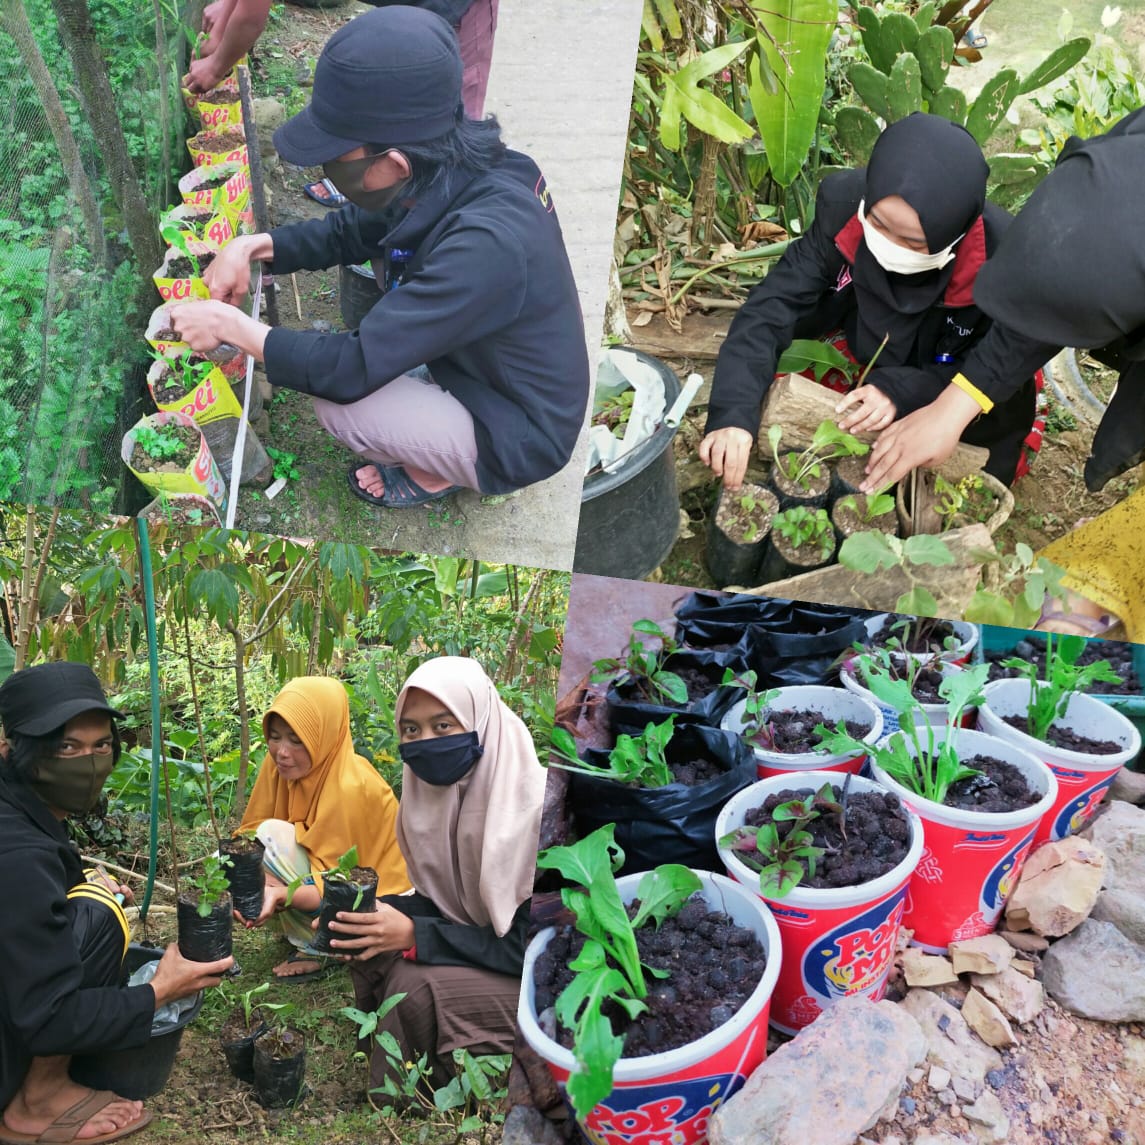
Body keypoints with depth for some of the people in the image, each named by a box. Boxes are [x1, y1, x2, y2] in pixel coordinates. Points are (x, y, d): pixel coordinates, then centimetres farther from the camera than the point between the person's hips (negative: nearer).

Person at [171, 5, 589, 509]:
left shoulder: (484, 244, -37)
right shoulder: (450, 176, -11)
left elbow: (353, 371, -32)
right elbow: (348, 231, 8)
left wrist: (233, 327, -21)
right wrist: (253, 246, -7)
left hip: (515, 440, -8)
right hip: (491, 374, 8)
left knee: (338, 400, -20)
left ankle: (436, 473, 9)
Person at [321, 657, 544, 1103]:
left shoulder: (534, 807, -26)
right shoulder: (440, 790, -4)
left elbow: (533, 943, -25)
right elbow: (442, 899, 5)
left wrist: (416, 935, -29)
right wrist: (380, 912, -15)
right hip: (480, 946, 7)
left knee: (415, 986, -24)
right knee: (371, 948, -7)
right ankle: (381, 1079, 13)